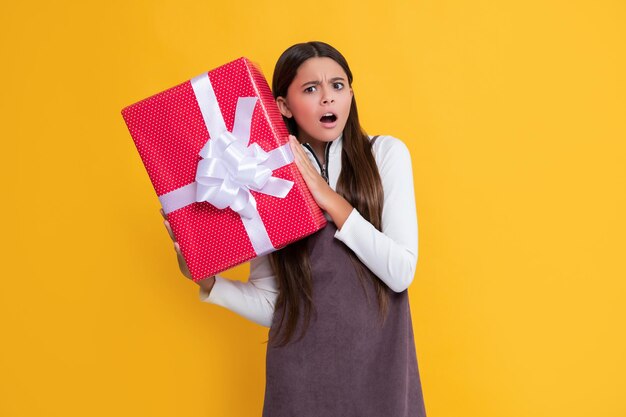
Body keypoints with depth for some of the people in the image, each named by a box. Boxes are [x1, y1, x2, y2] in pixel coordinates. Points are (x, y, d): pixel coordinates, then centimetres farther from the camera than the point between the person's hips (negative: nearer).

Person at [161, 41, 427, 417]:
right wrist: (205, 280, -15)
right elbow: (270, 306, 0)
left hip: (379, 365, 0)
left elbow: (402, 273, -11)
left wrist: (330, 199, -15)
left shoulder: (386, 153, -4)